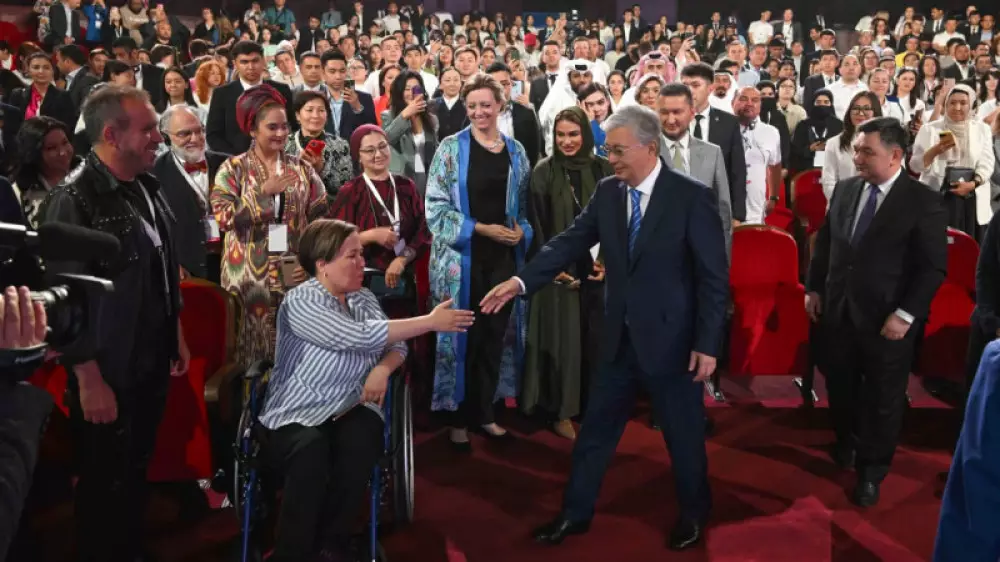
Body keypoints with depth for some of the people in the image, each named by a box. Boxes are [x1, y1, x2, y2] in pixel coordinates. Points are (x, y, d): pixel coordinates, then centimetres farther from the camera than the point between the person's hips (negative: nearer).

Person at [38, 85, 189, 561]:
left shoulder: (147, 188, 5)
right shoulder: (73, 201, -20)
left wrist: (177, 336, 17)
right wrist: (89, 380, -21)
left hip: (152, 363, 7)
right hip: (108, 373, -7)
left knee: (137, 474, 21)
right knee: (105, 486, 10)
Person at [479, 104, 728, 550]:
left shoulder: (691, 196, -14)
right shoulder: (607, 192, 0)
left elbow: (714, 277, -13)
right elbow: (571, 242, -1)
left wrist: (707, 344, -15)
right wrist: (521, 280, -14)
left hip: (670, 339, -4)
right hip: (620, 338, 5)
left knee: (684, 433, 13)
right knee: (596, 429, 15)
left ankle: (693, 514, 36)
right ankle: (575, 513, 31)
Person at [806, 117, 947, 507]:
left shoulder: (923, 201, -12)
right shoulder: (844, 189, 3)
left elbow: (933, 266, -12)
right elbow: (824, 242, 13)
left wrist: (905, 314, -17)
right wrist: (813, 288, 8)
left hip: (886, 319, -4)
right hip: (838, 311, 4)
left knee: (882, 399, 10)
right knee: (840, 387, 18)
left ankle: (871, 471, 29)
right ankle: (846, 443, 44)